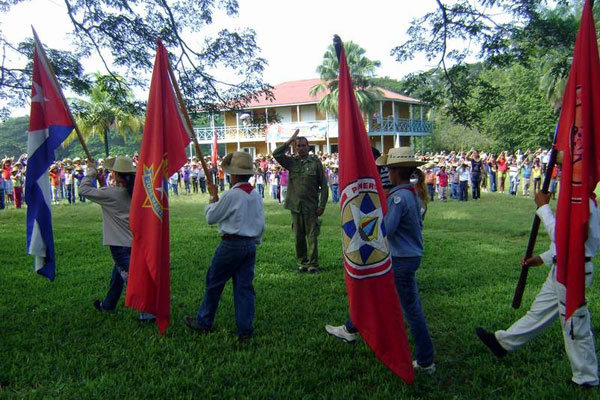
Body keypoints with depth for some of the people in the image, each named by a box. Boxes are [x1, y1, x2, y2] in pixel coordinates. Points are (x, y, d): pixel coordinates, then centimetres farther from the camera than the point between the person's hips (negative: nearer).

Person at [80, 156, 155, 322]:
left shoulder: (111, 194, -17)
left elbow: (84, 189, -11)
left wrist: (91, 172, 2)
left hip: (120, 245, -8)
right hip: (133, 242, 8)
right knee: (118, 274, 25)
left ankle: (148, 313, -11)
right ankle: (108, 305, 44)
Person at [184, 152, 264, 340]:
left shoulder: (232, 195, -15)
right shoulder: (256, 196, 7)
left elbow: (211, 217, -5)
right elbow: (261, 225, 13)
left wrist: (213, 196, 8)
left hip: (231, 244, -6)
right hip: (250, 245, 7)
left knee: (214, 283, 9)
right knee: (244, 286, 8)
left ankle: (203, 322, 23)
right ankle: (245, 329, 8)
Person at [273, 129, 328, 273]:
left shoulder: (316, 162, 2)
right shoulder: (292, 162, 9)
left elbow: (324, 185, 2)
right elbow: (276, 154, -5)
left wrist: (322, 205, -4)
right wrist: (290, 141, -4)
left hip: (311, 206, -2)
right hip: (295, 206, 3)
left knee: (312, 236, -1)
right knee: (299, 237, 8)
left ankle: (313, 264, 8)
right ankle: (302, 263, 19)